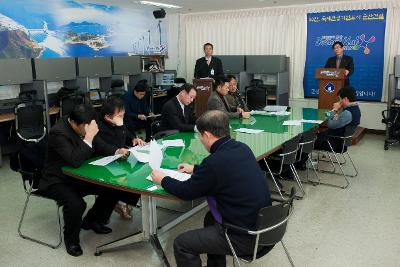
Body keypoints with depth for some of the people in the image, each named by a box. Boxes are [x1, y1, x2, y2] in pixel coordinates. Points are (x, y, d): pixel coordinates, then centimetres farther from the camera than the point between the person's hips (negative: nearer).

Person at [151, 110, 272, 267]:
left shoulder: (215, 161, -24)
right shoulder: (242, 148, 0)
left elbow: (186, 192, -9)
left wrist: (162, 180, 8)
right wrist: (195, 169, 29)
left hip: (246, 237, -9)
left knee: (181, 244, 0)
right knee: (211, 218, 30)